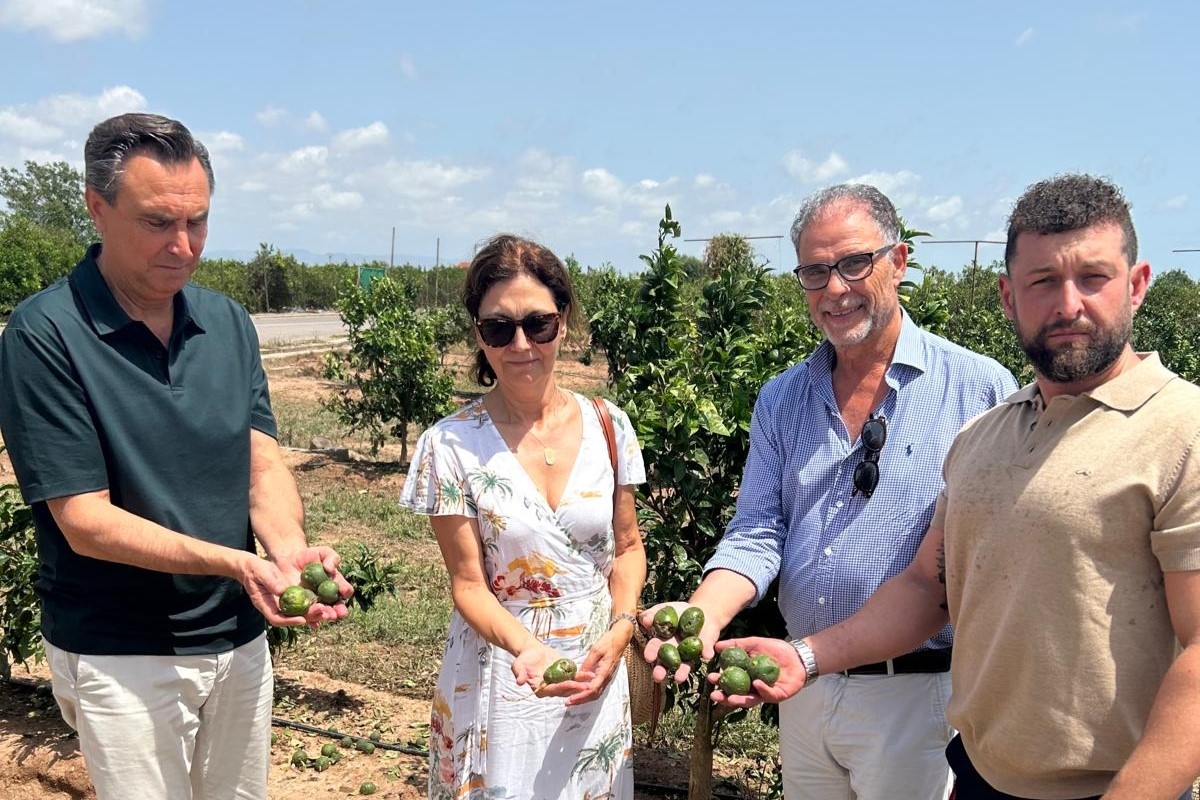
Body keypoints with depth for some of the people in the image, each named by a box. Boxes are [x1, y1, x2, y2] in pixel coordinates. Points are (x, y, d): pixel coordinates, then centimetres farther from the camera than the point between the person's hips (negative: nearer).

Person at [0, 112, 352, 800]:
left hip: (240, 638, 5)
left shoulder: (228, 322, 1)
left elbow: (263, 463, -2)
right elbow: (85, 522, -18)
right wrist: (236, 563, -29)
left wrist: (289, 548, -23)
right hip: (121, 657, -5)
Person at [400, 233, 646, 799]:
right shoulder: (450, 447, -12)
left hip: (598, 673, 3)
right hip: (500, 683, -3)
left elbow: (628, 546, 6)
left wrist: (619, 631, -10)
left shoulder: (607, 426, -4)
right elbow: (469, 584, -10)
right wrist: (526, 648, -27)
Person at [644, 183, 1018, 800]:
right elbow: (757, 533, -1)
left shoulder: (981, 390, -9)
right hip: (802, 692, 5)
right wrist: (703, 614, -20)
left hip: (915, 697, -4)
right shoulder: (780, 400, 4)